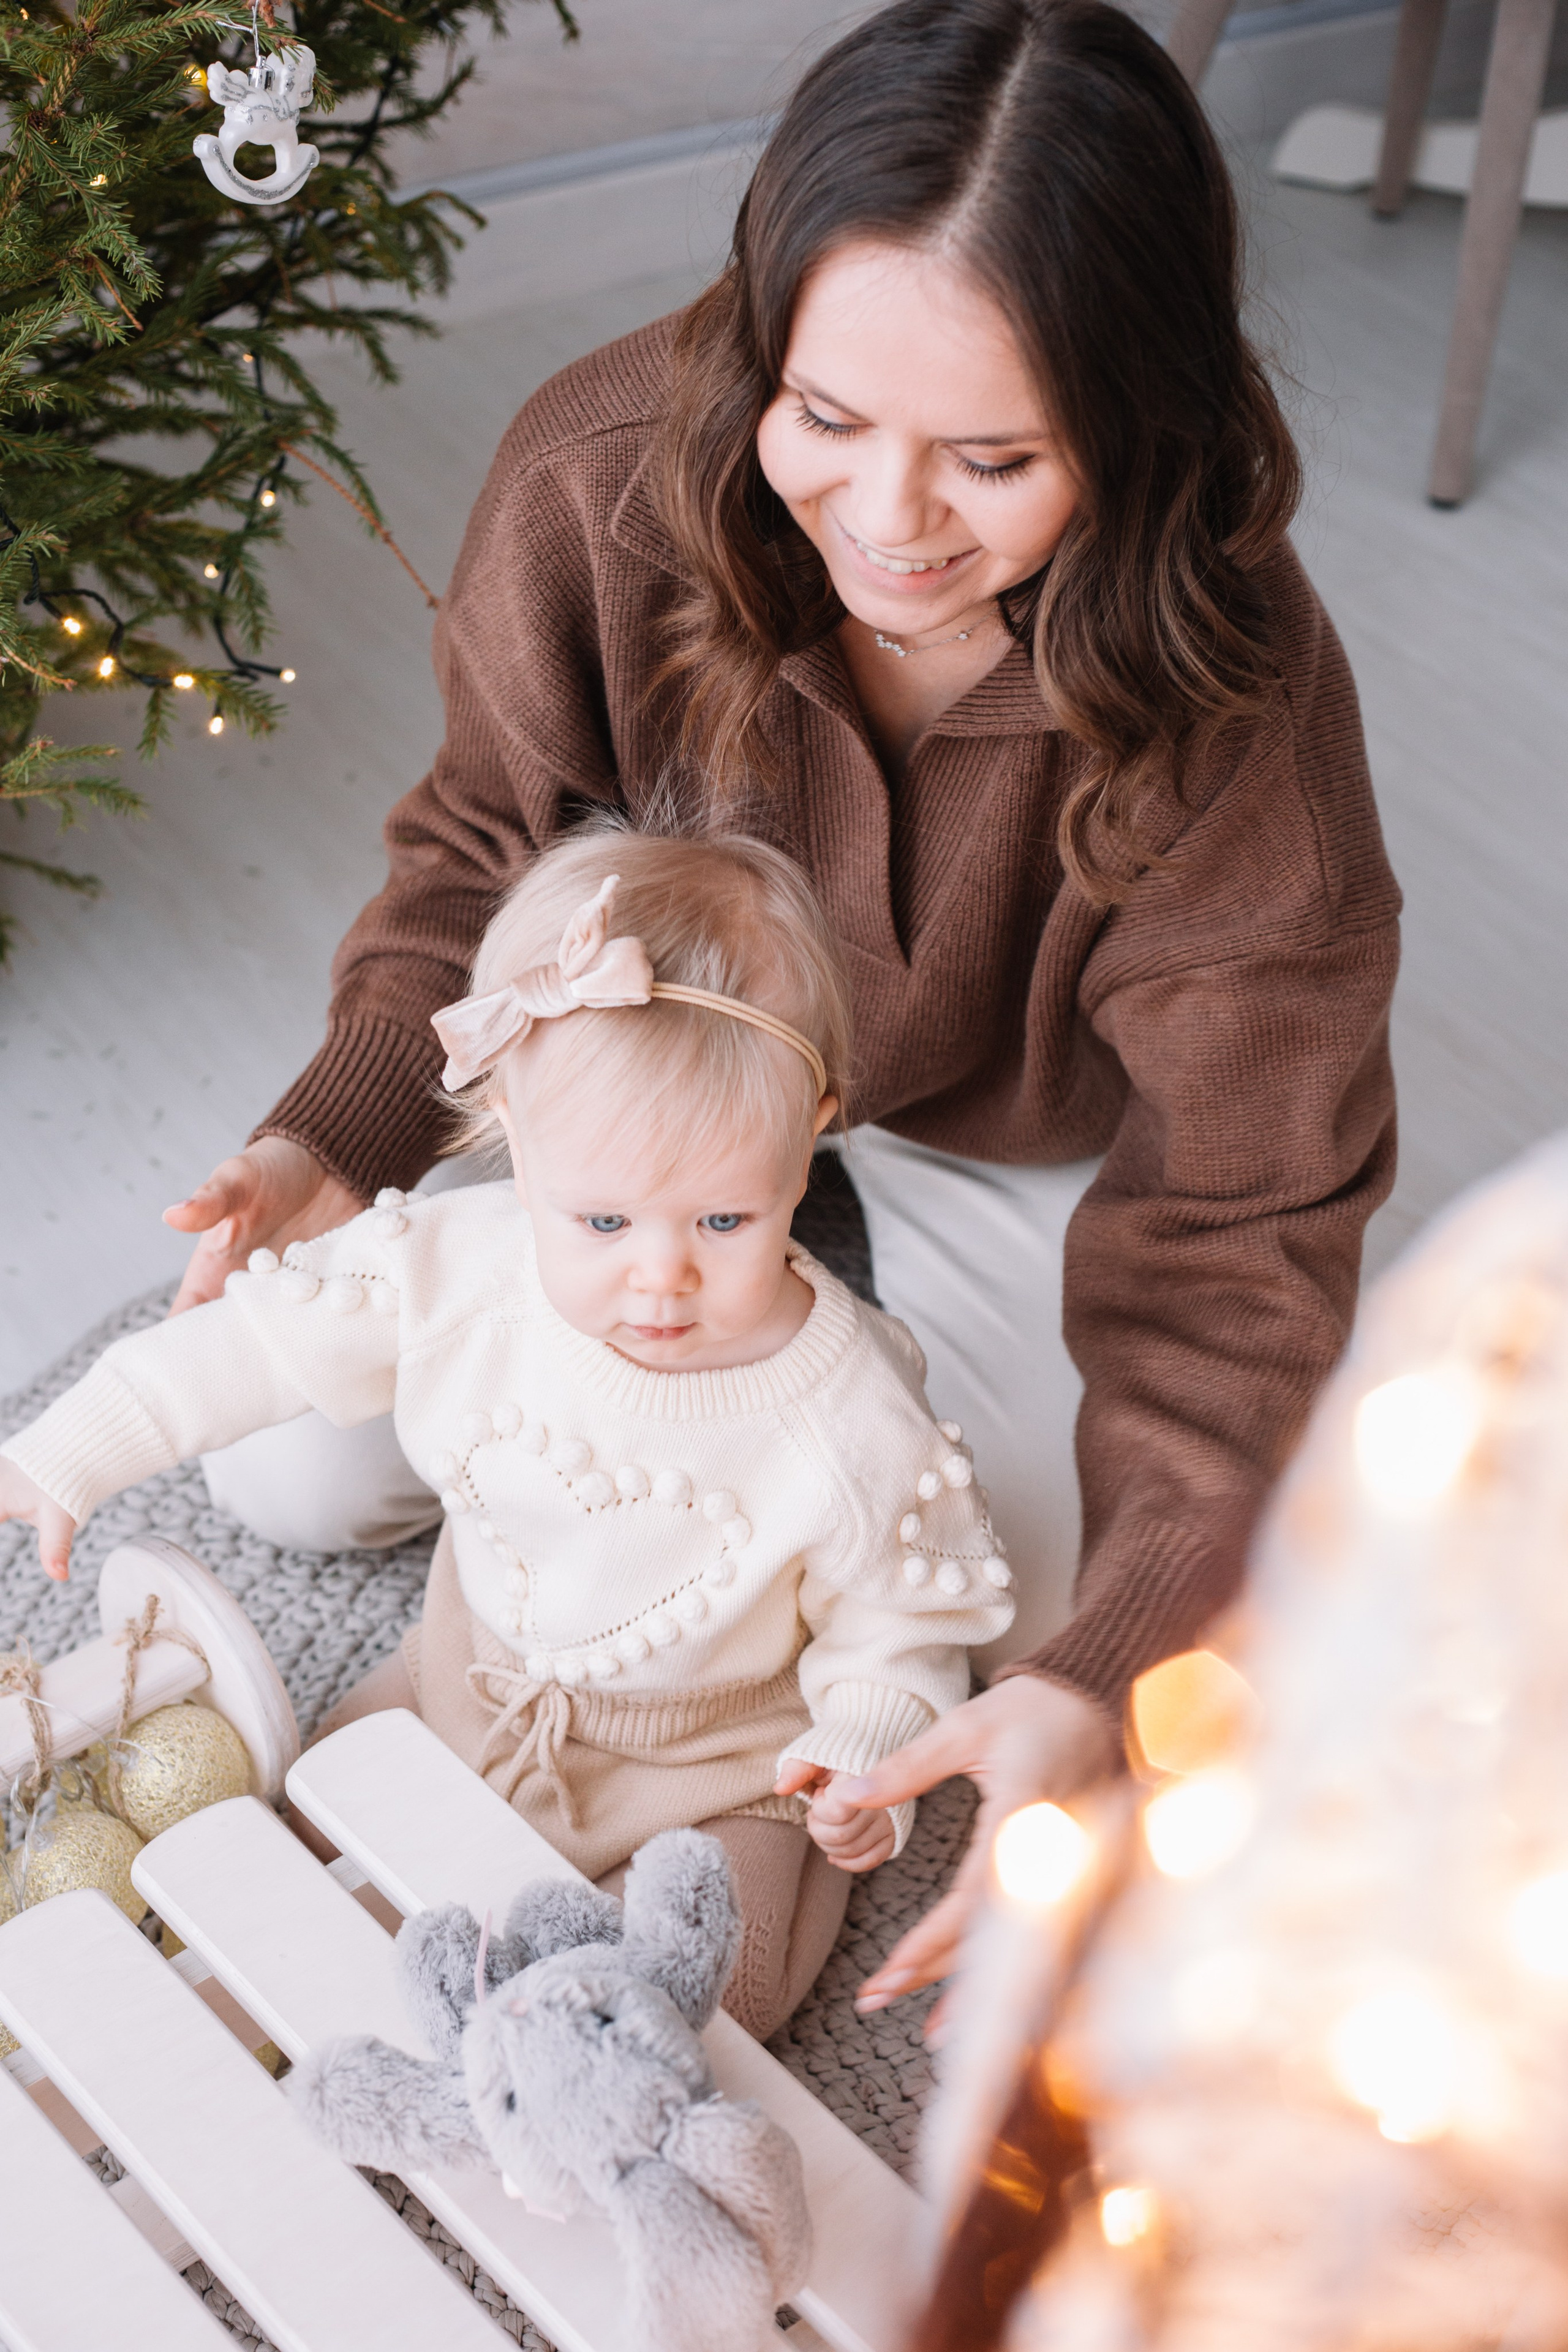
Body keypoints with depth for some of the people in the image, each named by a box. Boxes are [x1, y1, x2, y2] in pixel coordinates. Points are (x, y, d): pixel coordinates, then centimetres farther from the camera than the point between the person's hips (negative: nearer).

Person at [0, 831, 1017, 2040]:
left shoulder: (854, 1433, -31)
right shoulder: (460, 1266, -24)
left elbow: (900, 1637, -15)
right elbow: (257, 1342, -9)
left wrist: (861, 1764, -34)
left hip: (716, 1763, -3)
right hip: (473, 1685, 4)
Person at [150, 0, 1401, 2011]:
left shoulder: (1233, 696, -34)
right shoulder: (603, 480, -30)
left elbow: (1235, 1214, -29)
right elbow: (491, 847, -11)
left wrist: (1110, 1665, -42)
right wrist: (344, 1131, -29)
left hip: (1011, 1143, -1)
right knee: (290, 1470, -2)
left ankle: (870, 1277, 18)